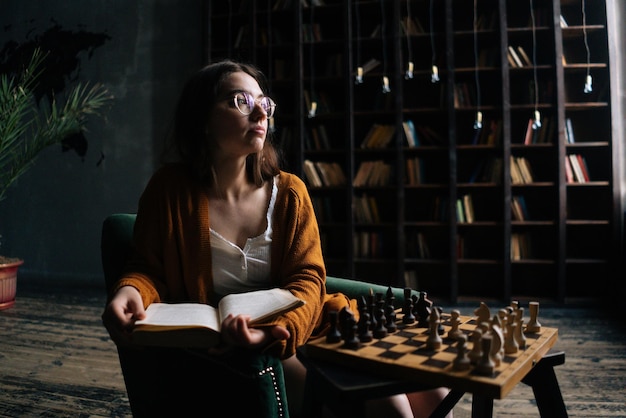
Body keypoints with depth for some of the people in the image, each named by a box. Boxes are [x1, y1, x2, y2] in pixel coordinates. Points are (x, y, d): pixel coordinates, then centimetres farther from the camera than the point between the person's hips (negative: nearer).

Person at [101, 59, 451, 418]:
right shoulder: (170, 189, -3)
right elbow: (149, 269, 4)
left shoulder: (290, 191, 2)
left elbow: (307, 278, -5)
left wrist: (279, 329, -27)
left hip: (296, 331, 4)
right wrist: (132, 292, -21)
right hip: (219, 351, -3)